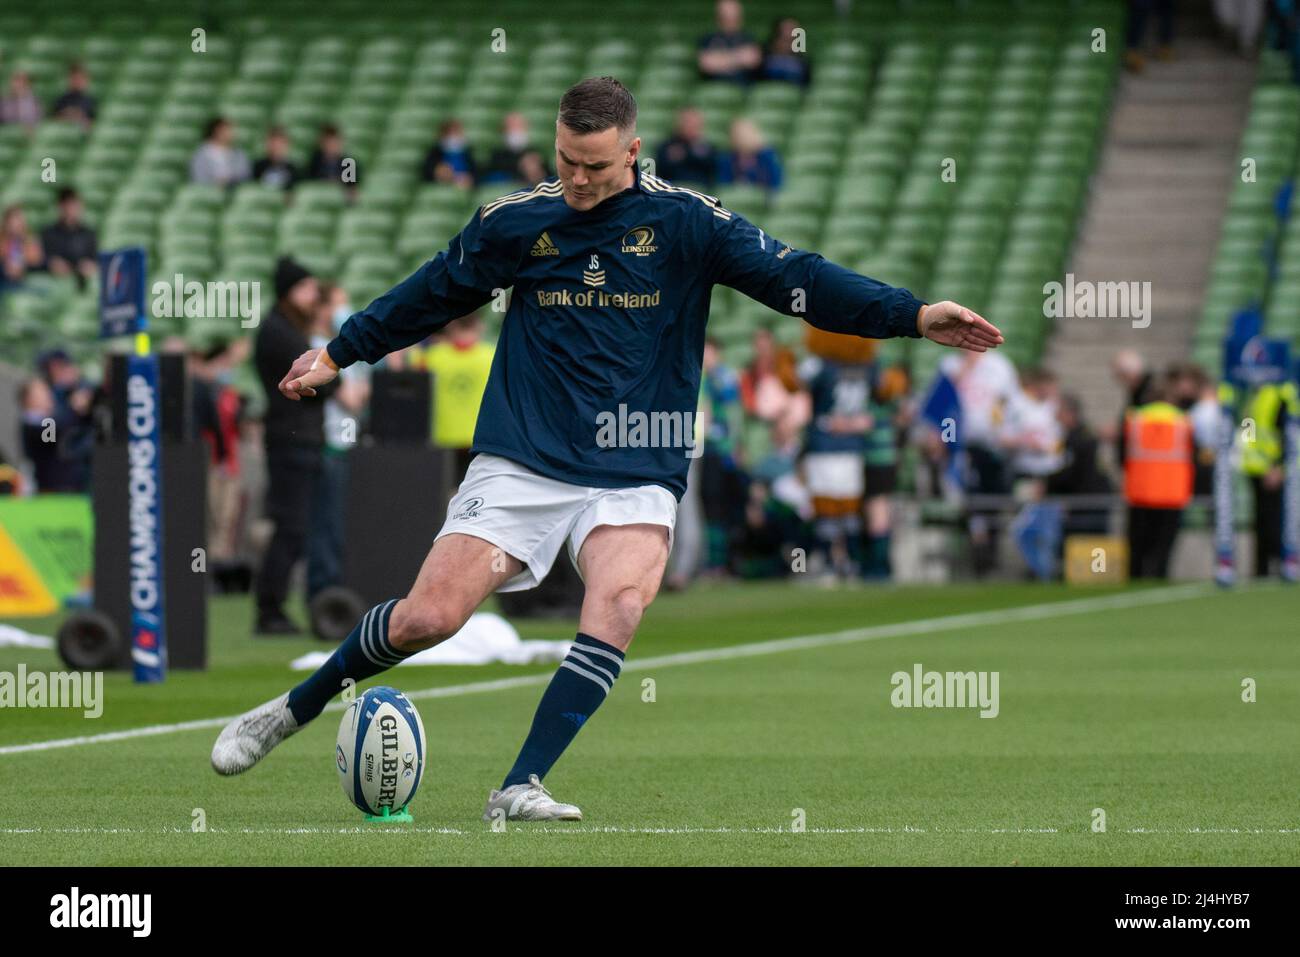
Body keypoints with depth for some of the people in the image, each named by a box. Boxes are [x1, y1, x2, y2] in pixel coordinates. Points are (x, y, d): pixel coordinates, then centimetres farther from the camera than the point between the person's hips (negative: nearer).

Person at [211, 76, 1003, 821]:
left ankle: (521, 788, -27)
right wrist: (337, 355, 28)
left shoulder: (686, 221, 0)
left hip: (635, 480, -1)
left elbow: (796, 277, -4)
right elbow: (428, 297, 21)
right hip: (521, 464, 1)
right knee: (430, 615, -12)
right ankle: (295, 708, 13)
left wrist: (915, 316, -14)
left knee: (621, 602, -29)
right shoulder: (513, 223, 5)